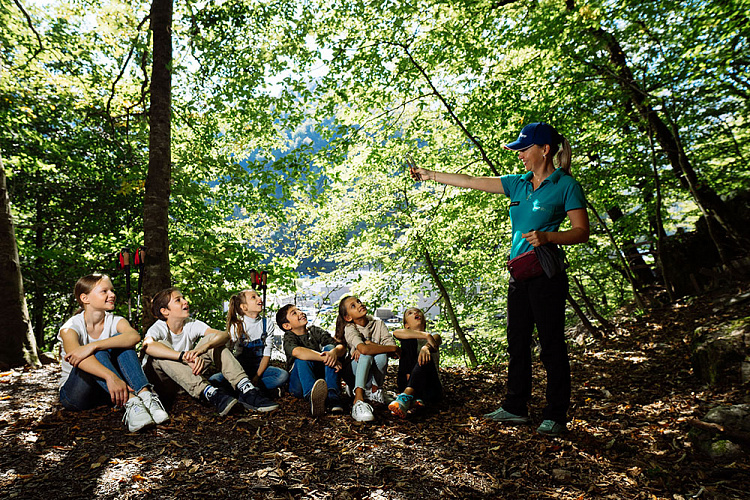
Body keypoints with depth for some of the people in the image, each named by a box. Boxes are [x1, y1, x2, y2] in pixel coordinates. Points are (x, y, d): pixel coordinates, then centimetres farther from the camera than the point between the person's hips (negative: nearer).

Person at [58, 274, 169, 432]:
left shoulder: (115, 321, -2)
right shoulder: (70, 327, -12)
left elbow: (134, 336, -27)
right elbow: (75, 355, -35)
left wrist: (92, 346, -40)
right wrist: (111, 376, -53)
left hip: (105, 391, 3)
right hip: (74, 394, -3)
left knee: (118, 341, -22)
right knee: (98, 353, -30)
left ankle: (145, 396, -38)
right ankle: (130, 403, -49)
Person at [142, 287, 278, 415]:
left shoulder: (191, 325, -7)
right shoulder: (158, 329, -18)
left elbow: (224, 335, -23)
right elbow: (147, 346, -44)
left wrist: (204, 347, -45)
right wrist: (185, 356, -55)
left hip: (186, 375, 4)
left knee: (212, 338, -15)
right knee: (162, 346, -33)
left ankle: (246, 389, -31)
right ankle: (209, 392, -48)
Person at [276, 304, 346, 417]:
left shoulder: (315, 331, 6)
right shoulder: (289, 337, -5)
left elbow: (342, 347, -7)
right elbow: (297, 352, -31)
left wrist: (334, 352, -32)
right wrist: (326, 359, -39)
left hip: (321, 378, 3)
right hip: (300, 385, -3)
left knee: (329, 347, -16)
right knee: (302, 359, -29)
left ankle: (333, 396, -33)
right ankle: (312, 397, -55)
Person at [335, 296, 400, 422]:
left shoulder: (378, 323, -5)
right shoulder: (349, 328, -15)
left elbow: (394, 353, -14)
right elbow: (364, 349, -36)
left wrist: (371, 345, -26)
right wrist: (394, 348, -28)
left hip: (375, 375, 3)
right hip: (356, 372, -3)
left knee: (381, 354, -28)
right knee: (366, 355, -32)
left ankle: (375, 390, -5)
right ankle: (358, 399, -44)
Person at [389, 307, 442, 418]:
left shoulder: (434, 336, 13)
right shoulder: (408, 338, 13)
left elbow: (434, 344, -16)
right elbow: (396, 333, -15)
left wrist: (426, 347, -41)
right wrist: (426, 335, -27)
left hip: (430, 389, -1)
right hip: (407, 385, 1)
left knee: (424, 359, -29)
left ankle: (406, 397, -53)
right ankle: (415, 397, -33)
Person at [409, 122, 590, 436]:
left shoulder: (565, 185, -3)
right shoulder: (518, 184, 14)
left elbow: (581, 232, -5)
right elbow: (471, 182, 17)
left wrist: (547, 236, -23)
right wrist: (429, 175, 18)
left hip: (545, 272, -7)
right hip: (519, 274, 7)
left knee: (551, 345, -1)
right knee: (517, 343, 11)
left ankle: (555, 416, 12)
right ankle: (515, 408, 22)